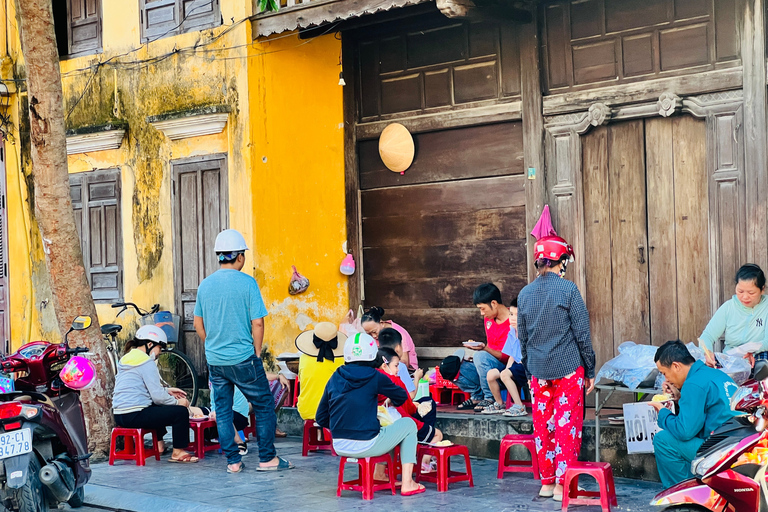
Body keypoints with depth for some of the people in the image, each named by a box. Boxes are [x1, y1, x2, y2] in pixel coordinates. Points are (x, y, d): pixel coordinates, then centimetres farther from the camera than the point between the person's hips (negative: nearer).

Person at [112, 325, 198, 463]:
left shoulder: (127, 358, 17)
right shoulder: (146, 362, -13)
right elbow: (158, 396, -16)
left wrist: (167, 390, 20)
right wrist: (177, 402, -1)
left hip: (119, 415, 11)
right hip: (134, 416, -11)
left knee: (158, 408, 36)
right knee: (181, 412, -7)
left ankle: (159, 444, 41)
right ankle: (178, 453, -1)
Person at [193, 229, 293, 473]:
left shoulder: (205, 285, 5)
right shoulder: (247, 282, -10)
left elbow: (198, 323, 12)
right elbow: (257, 322, -11)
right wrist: (257, 352, 0)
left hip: (215, 360, 5)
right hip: (243, 358, -5)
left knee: (223, 410, 11)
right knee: (264, 406, 7)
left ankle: (232, 461, 13)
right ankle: (267, 458, 8)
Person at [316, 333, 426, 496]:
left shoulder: (335, 378, 5)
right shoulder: (374, 377, -8)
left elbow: (321, 418, 8)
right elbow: (402, 397, 8)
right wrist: (392, 401, 32)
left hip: (339, 447, 6)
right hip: (365, 446, -6)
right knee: (408, 424, 17)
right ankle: (407, 483, 14)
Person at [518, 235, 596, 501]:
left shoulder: (525, 293, 5)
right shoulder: (568, 289, -8)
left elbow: (523, 339, 11)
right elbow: (582, 334, -7)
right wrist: (590, 371, 0)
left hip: (539, 371, 4)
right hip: (568, 368, -4)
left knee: (543, 425, 11)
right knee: (568, 424, 1)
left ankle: (546, 482, 17)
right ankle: (563, 484, 1)